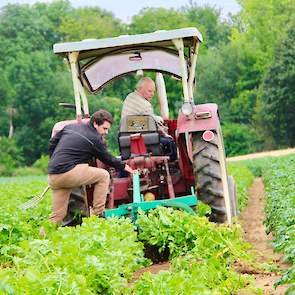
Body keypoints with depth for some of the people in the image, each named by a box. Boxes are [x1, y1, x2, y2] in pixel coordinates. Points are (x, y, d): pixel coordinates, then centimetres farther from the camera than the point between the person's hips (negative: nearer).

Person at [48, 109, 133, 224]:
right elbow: (107, 159, 11)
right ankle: (98, 215, 2)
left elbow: (52, 143, 24)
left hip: (52, 176, 7)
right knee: (103, 175, 4)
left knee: (58, 216, 14)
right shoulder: (95, 139, -1)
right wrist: (124, 166, 26)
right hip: (68, 173, -7)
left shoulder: (70, 127, 18)